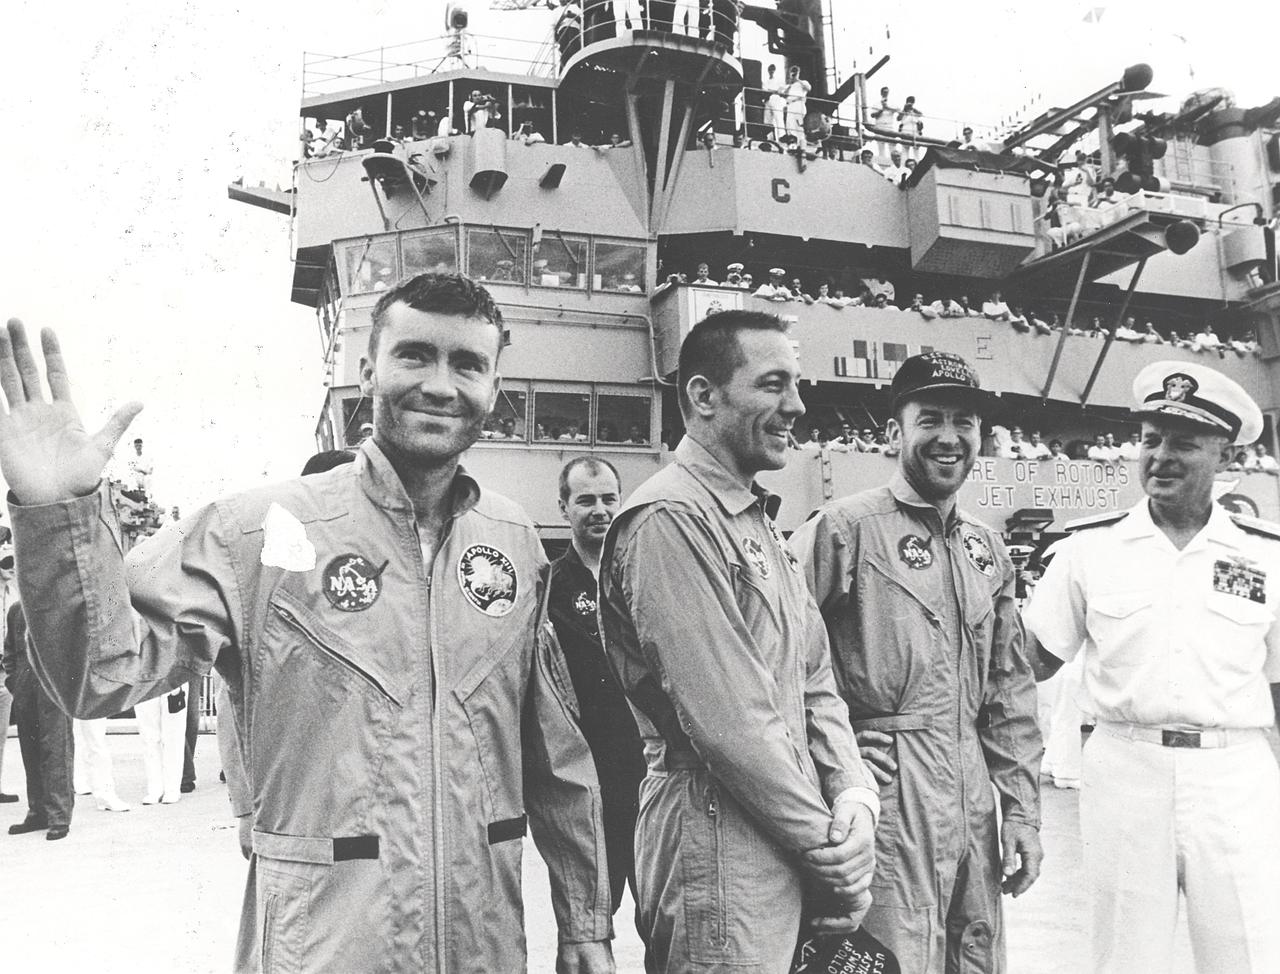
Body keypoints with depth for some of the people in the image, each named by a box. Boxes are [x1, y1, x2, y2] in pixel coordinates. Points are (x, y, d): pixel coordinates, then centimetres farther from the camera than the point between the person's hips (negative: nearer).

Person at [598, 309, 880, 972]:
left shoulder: (756, 519, 13)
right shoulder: (669, 519, -19)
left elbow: (814, 680, 11)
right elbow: (729, 722, -23)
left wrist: (854, 795, -4)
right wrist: (829, 850, -13)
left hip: (788, 852, 9)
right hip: (719, 849, -9)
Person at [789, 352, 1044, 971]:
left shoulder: (988, 549, 12)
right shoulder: (846, 526, -10)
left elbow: (1010, 690, 14)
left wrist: (1022, 809, 11)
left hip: (974, 796, 7)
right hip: (889, 796, -7)